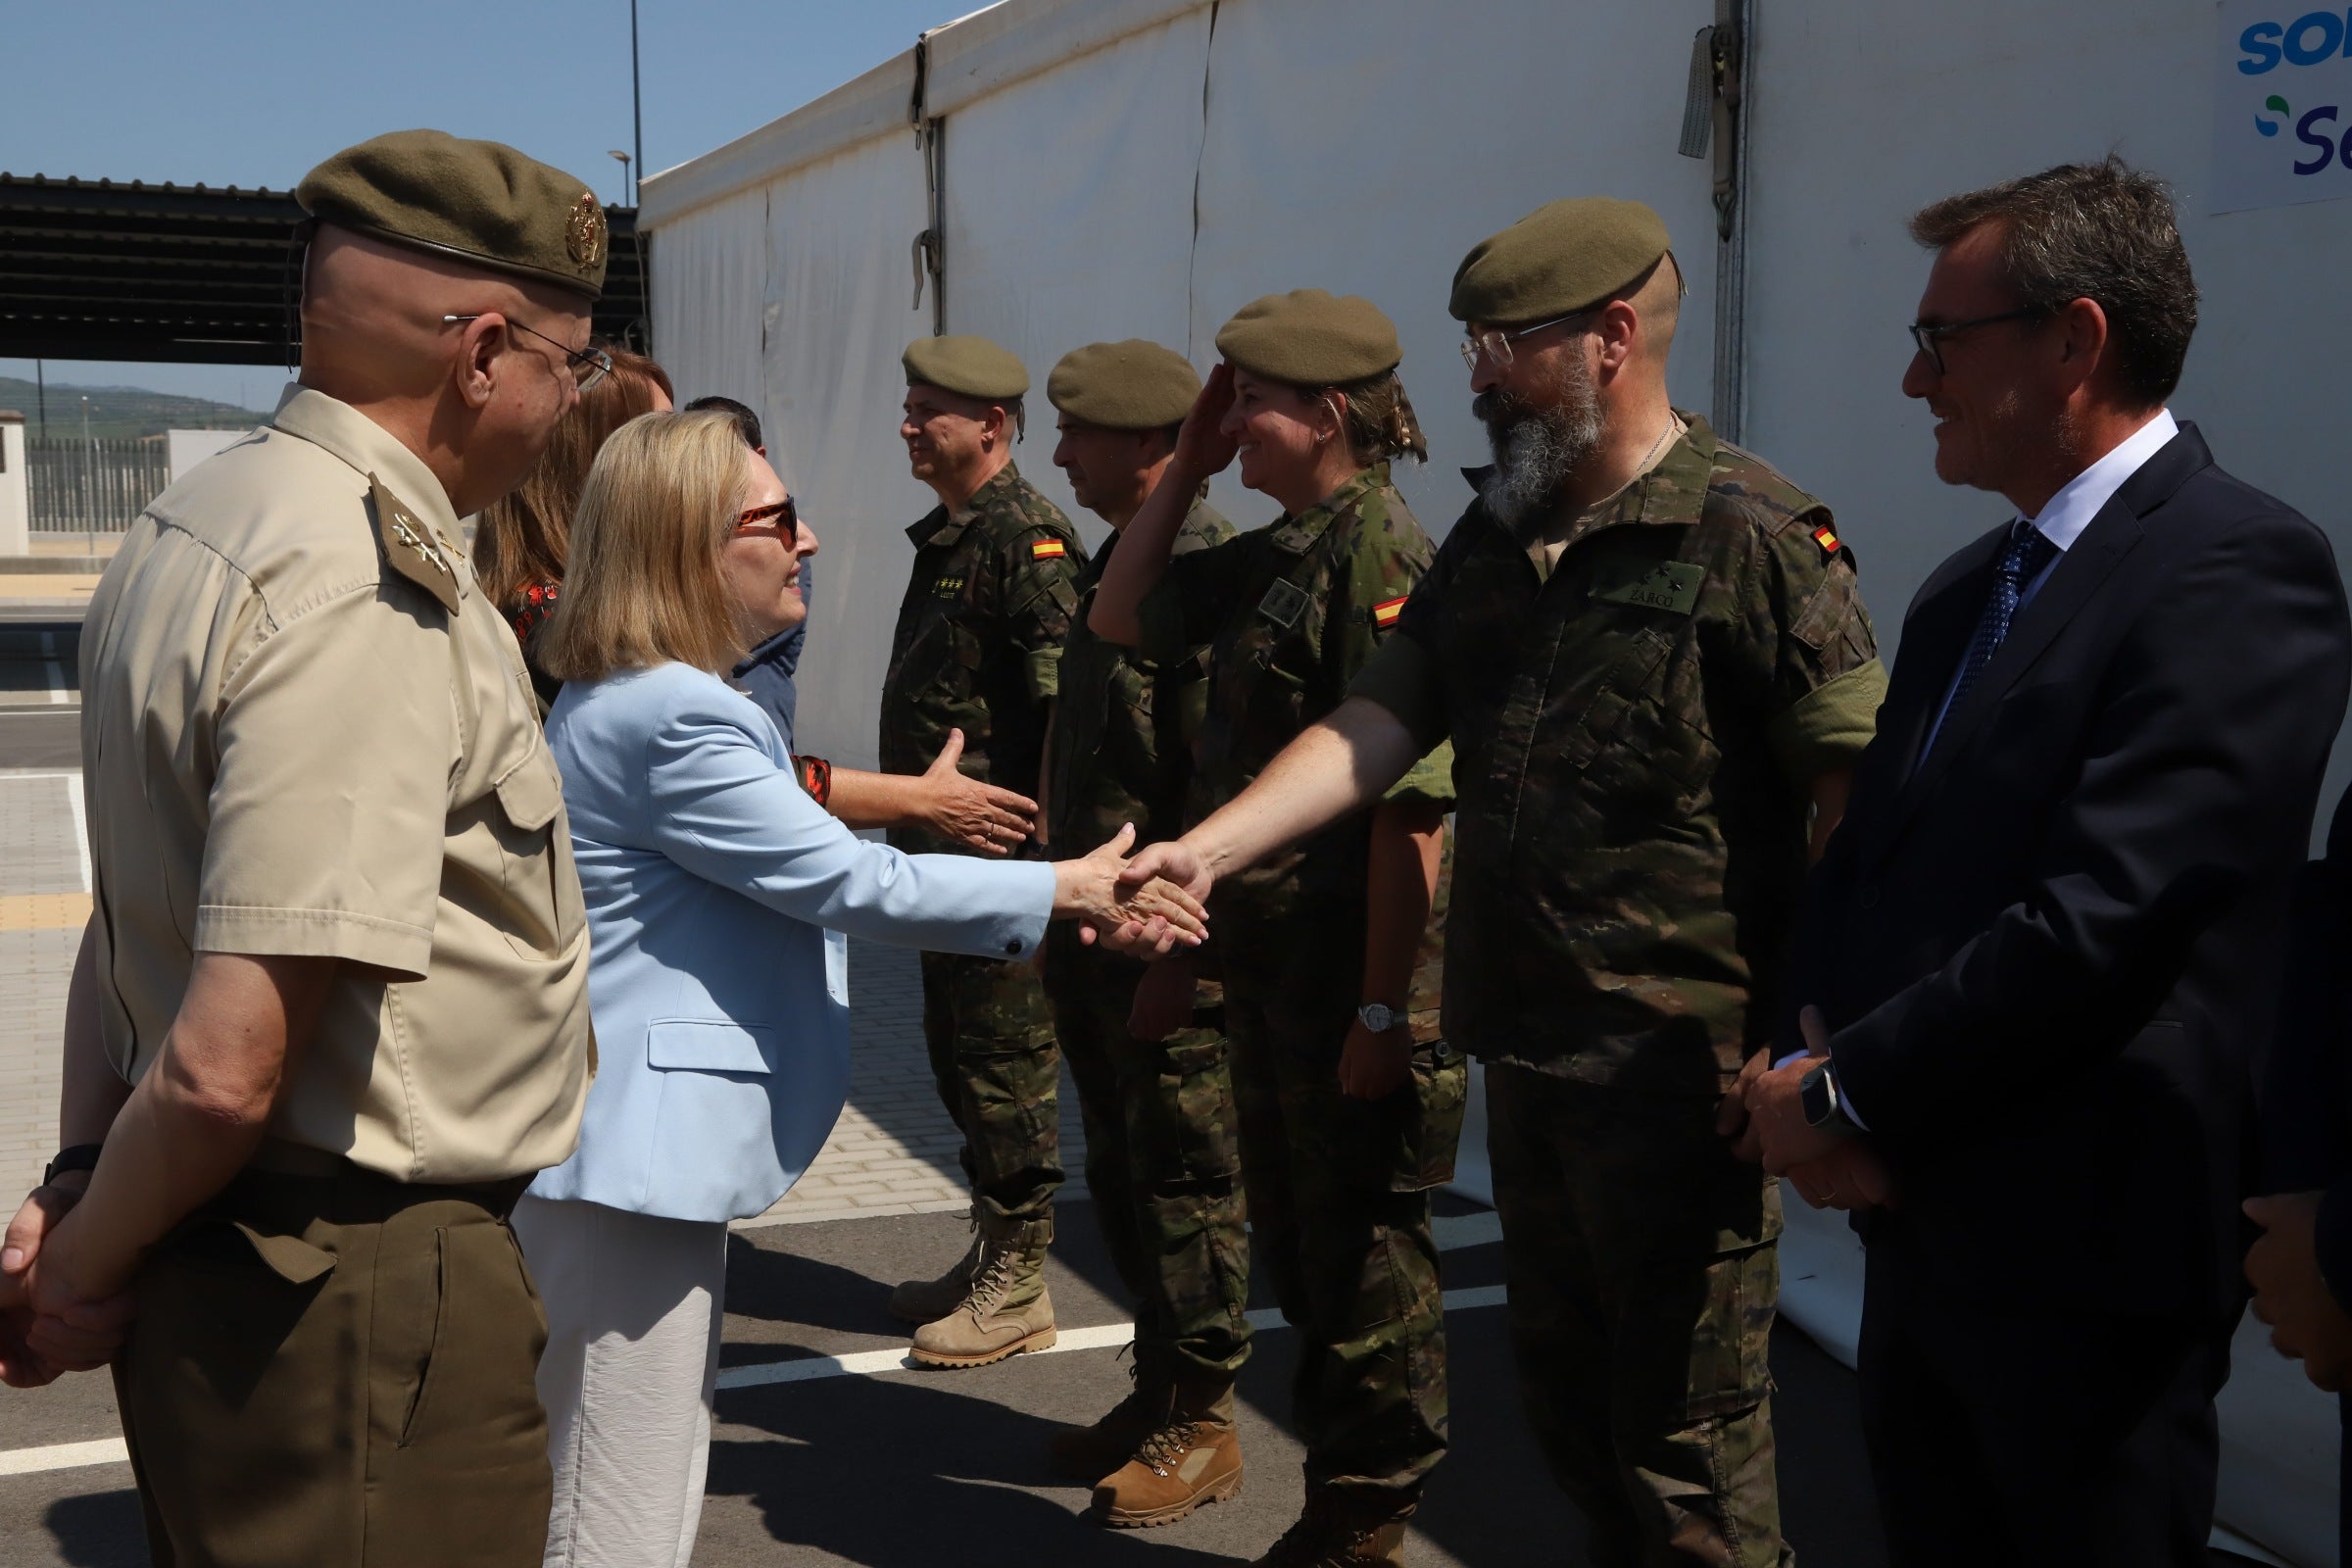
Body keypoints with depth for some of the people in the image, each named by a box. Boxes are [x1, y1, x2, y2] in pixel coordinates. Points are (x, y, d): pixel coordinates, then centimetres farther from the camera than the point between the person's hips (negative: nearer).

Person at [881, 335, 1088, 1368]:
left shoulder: (1028, 538, -15)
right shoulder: (945, 534, 16)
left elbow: (1067, 702, -22)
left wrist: (1034, 841, -24)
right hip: (947, 853, 10)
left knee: (1006, 1059, -1)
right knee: (957, 1051, 16)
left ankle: (1018, 1289, 11)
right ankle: (988, 1257, 29)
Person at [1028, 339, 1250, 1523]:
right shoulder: (1115, 564, 13)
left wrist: (1178, 951, -22)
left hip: (1169, 950, -9)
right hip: (1094, 936, 9)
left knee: (1188, 1188, 3)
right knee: (1121, 1181, 17)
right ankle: (1157, 1393, 32)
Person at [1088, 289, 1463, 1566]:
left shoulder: (1379, 554, -17)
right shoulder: (1275, 554, 10)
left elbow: (1412, 801, -22)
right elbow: (1120, 618, 21)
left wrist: (1382, 1008, -23)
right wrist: (1184, 470, 11)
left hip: (1352, 973, -9)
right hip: (1269, 963, 9)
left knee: (1362, 1261, 6)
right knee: (1294, 1244, 20)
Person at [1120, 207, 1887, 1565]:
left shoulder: (1750, 535, -13)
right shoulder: (1494, 543, 10)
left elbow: (1858, 793, -16)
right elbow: (1377, 725, 5)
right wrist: (1202, 852, -7)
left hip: (1678, 1069, -7)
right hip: (1528, 1048, 8)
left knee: (1687, 1433, 5)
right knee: (1569, 1398, 21)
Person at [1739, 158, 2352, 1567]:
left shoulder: (2237, 570, -16)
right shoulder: (1971, 588, 13)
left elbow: (2105, 918, -24)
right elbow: (1868, 855, 13)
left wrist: (1848, 1094, -15)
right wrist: (1814, 1053, -5)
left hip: (2081, 1253, -8)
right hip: (1920, 1219, 8)